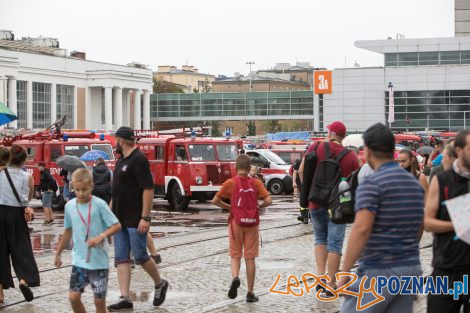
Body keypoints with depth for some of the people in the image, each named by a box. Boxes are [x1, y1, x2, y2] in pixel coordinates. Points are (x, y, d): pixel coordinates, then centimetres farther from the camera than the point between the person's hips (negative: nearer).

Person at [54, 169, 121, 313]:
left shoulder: (99, 204, -10)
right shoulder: (70, 206, 2)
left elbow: (117, 225, -9)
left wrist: (101, 236, -25)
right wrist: (58, 253, 23)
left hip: (99, 261, -3)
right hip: (79, 260, 3)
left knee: (99, 300, 1)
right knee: (73, 296, -5)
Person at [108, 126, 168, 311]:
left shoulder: (138, 160, -14)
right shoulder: (122, 160, 15)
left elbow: (148, 189, -19)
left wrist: (145, 218, -23)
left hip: (135, 220, -9)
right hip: (120, 219, 9)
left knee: (140, 256, -2)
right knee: (121, 259, 3)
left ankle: (160, 284, 22)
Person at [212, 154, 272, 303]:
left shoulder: (230, 183, -5)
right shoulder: (256, 183, -4)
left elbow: (215, 201, -5)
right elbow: (268, 200, -12)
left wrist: (229, 207, 8)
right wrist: (258, 206, 6)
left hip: (235, 222, 0)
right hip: (252, 223, 0)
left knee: (235, 255, 11)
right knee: (250, 257, 5)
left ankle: (235, 277, -20)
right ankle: (250, 293, 7)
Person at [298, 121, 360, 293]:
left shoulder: (316, 147, -3)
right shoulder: (350, 156, -6)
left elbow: (301, 171, -3)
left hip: (316, 202, 2)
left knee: (320, 239, 19)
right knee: (335, 244, 2)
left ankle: (321, 275, 3)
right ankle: (331, 285, 2)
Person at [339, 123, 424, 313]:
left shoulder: (372, 184, -12)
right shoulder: (415, 183, 13)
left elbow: (361, 228, -22)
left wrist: (345, 272, -21)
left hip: (379, 271, -7)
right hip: (411, 268, 7)